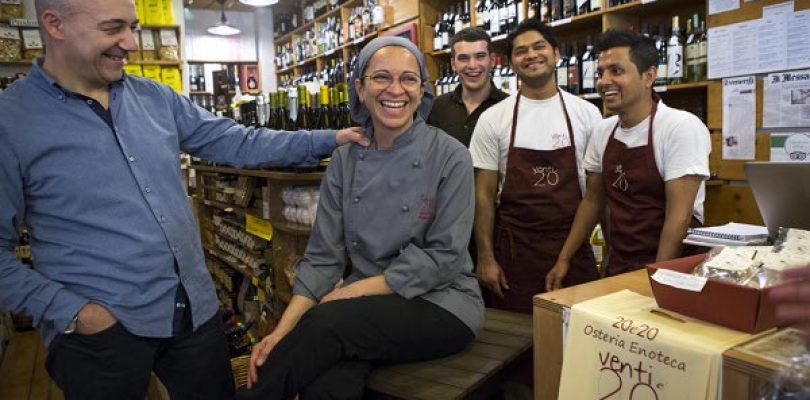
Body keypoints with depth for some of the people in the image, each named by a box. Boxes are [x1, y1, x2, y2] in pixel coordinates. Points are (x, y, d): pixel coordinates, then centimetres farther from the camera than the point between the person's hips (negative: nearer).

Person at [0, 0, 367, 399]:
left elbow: (237, 142, 6)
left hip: (196, 307, 5)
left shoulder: (157, 98, 4)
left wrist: (328, 139, 1)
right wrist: (70, 311, -14)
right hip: (102, 326, -4)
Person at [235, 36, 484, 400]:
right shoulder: (344, 159, 1)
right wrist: (284, 329, -14)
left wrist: (356, 290, -17)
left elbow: (443, 256, -12)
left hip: (440, 302, -2)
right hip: (367, 304, 2)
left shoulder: (450, 156, -9)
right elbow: (323, 256, -1)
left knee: (326, 324, -28)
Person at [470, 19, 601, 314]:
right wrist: (485, 258, -3)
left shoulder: (587, 114, 2)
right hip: (514, 247, -1)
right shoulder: (492, 119, -2)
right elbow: (484, 194, 0)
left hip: (574, 244, 1)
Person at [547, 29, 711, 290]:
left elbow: (679, 214, -17)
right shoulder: (603, 132, 2)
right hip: (616, 268, 5)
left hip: (671, 269, -5)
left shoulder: (683, 127, -15)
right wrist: (564, 259, 7)